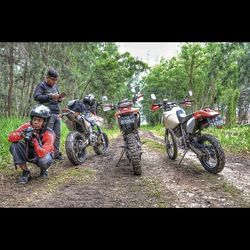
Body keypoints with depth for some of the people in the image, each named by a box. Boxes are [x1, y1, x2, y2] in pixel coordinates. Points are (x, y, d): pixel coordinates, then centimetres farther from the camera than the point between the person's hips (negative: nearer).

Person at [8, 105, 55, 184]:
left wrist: (35, 139, -45)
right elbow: (10, 137, -22)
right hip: (29, 153, 4)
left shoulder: (49, 134, -27)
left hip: (43, 154, -4)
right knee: (15, 145, -22)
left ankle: (44, 170, 2)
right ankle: (26, 172, -10)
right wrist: (22, 134, -41)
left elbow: (41, 154, -38)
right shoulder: (27, 126, -17)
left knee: (44, 161, -38)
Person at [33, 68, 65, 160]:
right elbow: (36, 96, -15)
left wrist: (59, 99, 6)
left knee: (57, 135, 8)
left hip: (57, 113, 7)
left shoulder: (55, 86, 22)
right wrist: (50, 96, -22)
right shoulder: (41, 85, -1)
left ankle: (56, 153, 17)